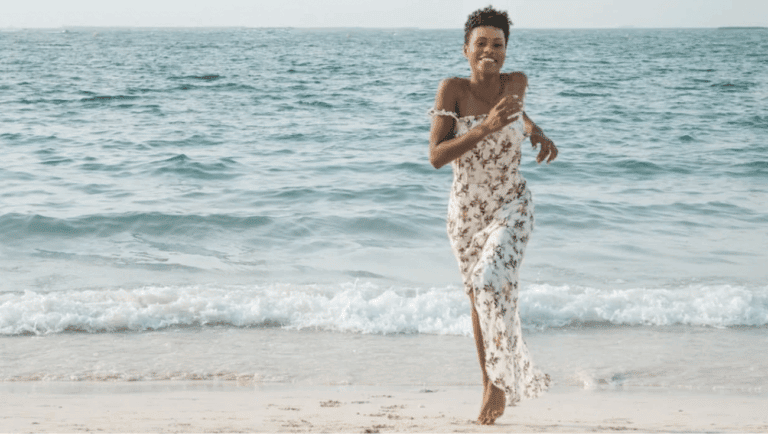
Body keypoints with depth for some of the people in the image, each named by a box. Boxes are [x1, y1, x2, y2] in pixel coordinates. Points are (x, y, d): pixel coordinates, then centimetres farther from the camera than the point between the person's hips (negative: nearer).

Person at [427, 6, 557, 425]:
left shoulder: (516, 82, -7)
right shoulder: (453, 88, -15)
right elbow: (436, 156, -24)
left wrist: (537, 132, 2)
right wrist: (486, 127, -33)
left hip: (511, 207, -1)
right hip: (465, 212, 1)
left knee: (492, 281, -24)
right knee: (479, 297, 15)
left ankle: (501, 379, -11)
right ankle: (490, 381, 32)